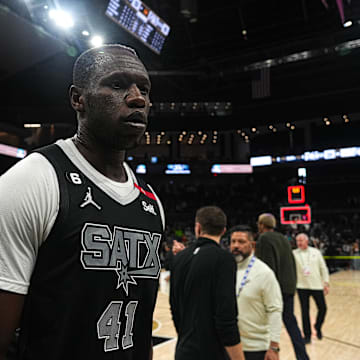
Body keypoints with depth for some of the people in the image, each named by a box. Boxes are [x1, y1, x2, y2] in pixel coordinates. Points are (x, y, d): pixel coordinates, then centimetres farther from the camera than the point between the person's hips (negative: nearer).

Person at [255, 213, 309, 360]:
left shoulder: (263, 239, -11)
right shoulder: (284, 239, 15)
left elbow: (268, 266, -19)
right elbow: (292, 264, 17)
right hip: (288, 287, 8)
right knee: (290, 322, 14)